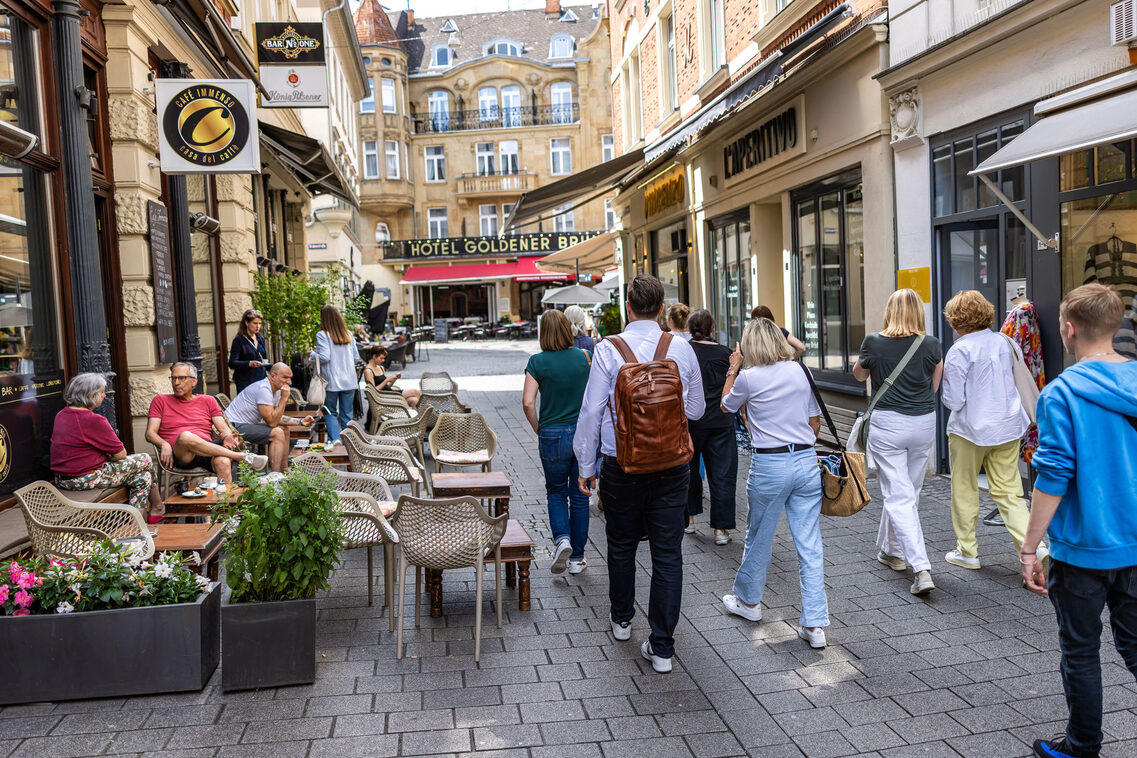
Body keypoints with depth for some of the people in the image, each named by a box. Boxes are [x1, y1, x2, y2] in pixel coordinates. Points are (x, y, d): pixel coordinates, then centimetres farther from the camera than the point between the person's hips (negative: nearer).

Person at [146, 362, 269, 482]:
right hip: (180, 455, -2)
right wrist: (165, 445, -13)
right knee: (186, 436, -38)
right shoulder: (160, 401, 20)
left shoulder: (208, 401, 24)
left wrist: (227, 437, -10)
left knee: (223, 462, -36)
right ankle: (243, 457, -33)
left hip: (208, 453, 2)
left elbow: (224, 429, 17)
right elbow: (150, 433, 10)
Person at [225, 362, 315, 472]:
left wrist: (300, 421, 5)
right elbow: (272, 422, -24)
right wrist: (284, 398, -23)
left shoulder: (276, 390, 8)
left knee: (284, 430, 12)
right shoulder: (263, 389, -23)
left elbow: (276, 417, 13)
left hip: (248, 424, 11)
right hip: (234, 426, -11)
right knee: (278, 433, -23)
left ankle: (285, 472, 15)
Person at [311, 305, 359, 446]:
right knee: (347, 413, 9)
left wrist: (312, 355, 3)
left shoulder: (322, 335, -8)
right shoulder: (348, 334, 6)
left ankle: (334, 438, -7)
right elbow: (356, 356, 9)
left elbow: (324, 357, -15)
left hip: (331, 381, -4)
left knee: (330, 412, 7)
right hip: (349, 381, 4)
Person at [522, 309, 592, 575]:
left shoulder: (538, 361, -7)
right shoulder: (583, 357, 0)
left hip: (553, 436, -2)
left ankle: (562, 538, -4)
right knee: (579, 495, 12)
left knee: (556, 491, 18)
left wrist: (539, 430, 2)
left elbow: (528, 402, -13)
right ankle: (577, 558, 18)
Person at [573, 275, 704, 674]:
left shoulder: (608, 350, -8)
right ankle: (662, 647, 11)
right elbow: (697, 410, 9)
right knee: (668, 555, 6)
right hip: (671, 467, 1)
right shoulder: (682, 349, -2)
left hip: (622, 466, -1)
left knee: (621, 547, 19)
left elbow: (591, 412, -7)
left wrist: (585, 466, 3)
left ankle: (621, 620, 39)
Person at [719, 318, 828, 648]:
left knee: (759, 537, 16)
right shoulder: (800, 371, 4)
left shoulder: (748, 377, -8)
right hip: (806, 462, 4)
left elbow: (726, 406, 11)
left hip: (770, 466, -3)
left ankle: (748, 600, 36)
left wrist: (733, 370, 18)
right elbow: (815, 421, 10)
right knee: (810, 545, 5)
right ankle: (815, 623, 6)